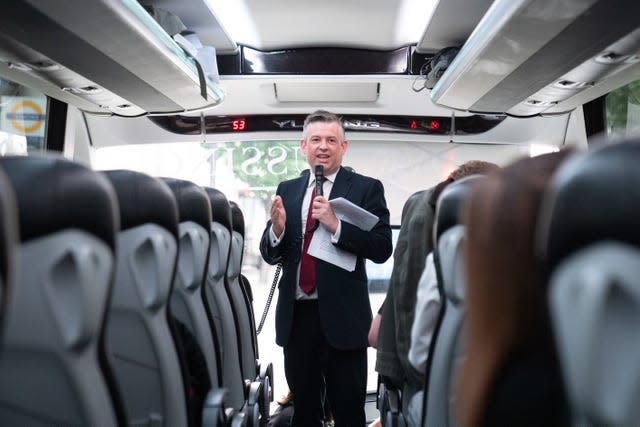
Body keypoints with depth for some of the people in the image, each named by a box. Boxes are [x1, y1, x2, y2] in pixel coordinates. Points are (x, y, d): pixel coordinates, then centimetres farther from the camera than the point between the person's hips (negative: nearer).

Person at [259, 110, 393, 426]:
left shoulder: (366, 188, -3)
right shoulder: (287, 190, 8)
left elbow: (382, 249, -11)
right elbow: (270, 255, 7)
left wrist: (336, 226, -22)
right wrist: (277, 228, -14)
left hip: (342, 317, -3)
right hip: (295, 317, 4)